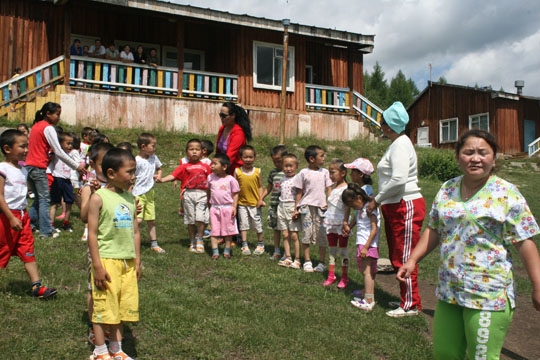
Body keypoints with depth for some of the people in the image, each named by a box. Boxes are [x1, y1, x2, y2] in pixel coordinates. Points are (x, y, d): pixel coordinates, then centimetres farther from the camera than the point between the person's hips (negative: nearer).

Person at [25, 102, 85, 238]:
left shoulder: (36, 126, 16)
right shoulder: (48, 128, -10)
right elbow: (59, 152, -14)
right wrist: (77, 166, -10)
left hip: (29, 166, 8)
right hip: (39, 168, -8)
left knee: (38, 198, 17)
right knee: (45, 200, -4)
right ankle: (46, 231, -3)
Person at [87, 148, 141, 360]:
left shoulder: (130, 198, 8)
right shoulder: (98, 198, -10)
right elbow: (92, 234, -12)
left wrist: (137, 261, 11)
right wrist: (98, 266, -15)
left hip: (127, 261, 6)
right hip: (107, 260, -6)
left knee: (122, 307, 14)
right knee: (104, 306, 4)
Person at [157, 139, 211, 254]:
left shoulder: (206, 167, 8)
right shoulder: (184, 167, 5)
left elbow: (209, 183, 9)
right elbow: (173, 176, -6)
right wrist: (162, 179, -22)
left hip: (202, 194, 0)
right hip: (188, 194, 0)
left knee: (201, 218, -12)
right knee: (190, 220, 7)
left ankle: (199, 239, 8)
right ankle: (192, 242, 22)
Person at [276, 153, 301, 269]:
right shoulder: (282, 179, 11)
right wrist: (278, 209, 16)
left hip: (292, 207, -6)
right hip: (282, 207, 6)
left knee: (294, 235, -4)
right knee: (285, 235, 7)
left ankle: (297, 259, 5)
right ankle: (287, 257, 15)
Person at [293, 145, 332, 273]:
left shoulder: (325, 172, 5)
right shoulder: (303, 173, -1)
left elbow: (328, 190, 6)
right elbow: (299, 192, 4)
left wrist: (329, 203, -9)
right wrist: (296, 209, 3)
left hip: (321, 207, 2)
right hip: (306, 207, -2)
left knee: (322, 236, 4)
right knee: (306, 234, 3)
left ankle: (321, 263, 15)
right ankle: (307, 262, 16)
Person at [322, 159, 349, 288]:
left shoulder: (345, 189, -13)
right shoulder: (333, 187, 10)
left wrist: (346, 224, -21)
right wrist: (326, 218, 16)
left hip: (341, 224, -7)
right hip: (331, 223, 7)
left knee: (343, 250, 3)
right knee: (331, 250, 12)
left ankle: (344, 277, 12)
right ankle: (331, 275, 19)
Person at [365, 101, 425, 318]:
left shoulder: (401, 145, -16)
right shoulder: (396, 144, 15)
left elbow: (398, 180, -26)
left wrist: (377, 200, -16)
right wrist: (379, 199, 8)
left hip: (406, 206, -10)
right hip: (395, 208, 10)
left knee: (404, 258, -2)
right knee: (396, 257, 16)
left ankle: (411, 305, 9)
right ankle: (407, 299, 27)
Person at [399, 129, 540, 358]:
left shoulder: (507, 194, -8)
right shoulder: (447, 190, 7)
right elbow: (433, 230, 14)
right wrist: (412, 260, 7)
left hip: (488, 295, -5)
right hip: (448, 290, 6)